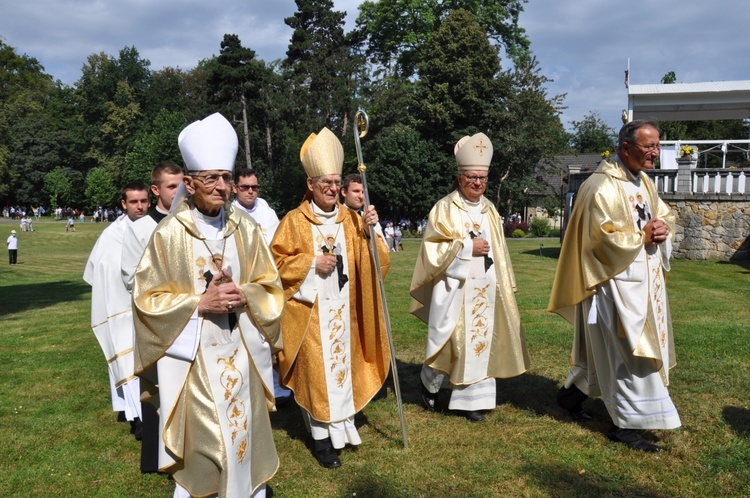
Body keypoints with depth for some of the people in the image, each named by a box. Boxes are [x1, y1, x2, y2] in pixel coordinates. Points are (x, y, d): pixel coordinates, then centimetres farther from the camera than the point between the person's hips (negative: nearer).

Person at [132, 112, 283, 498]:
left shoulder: (245, 227, -1)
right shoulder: (169, 233, -9)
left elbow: (269, 284, 5)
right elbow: (147, 297, -6)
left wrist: (244, 297, -15)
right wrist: (200, 303, -18)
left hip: (240, 351, 3)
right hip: (191, 354, -2)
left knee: (244, 432, 12)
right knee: (199, 436, 6)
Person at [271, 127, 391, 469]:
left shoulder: (350, 218, 7)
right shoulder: (294, 221, -3)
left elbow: (369, 261, 1)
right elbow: (277, 262, -4)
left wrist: (367, 231, -16)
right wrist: (311, 263, -15)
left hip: (342, 309, 4)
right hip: (309, 310, -4)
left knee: (342, 363, 11)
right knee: (316, 368, -1)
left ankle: (341, 424, 27)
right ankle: (321, 436, 9)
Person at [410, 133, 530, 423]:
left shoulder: (490, 210, 12)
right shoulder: (444, 209, -5)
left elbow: (499, 251, 17)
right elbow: (433, 250, -10)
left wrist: (505, 287, 15)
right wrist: (467, 247, -16)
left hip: (484, 290, 5)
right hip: (453, 288, -5)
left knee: (480, 341, 4)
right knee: (449, 340, 0)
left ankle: (470, 400, 12)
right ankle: (430, 384, 26)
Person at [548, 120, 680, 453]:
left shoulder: (644, 182, 11)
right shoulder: (603, 187, -18)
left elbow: (665, 217, 20)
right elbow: (604, 238, -23)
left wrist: (662, 231, -3)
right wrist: (643, 236, -13)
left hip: (642, 280, 9)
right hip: (616, 282, -9)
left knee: (607, 347, 17)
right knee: (630, 350, -5)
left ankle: (573, 392, 33)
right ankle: (627, 424, 7)